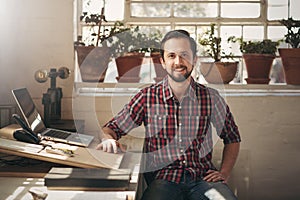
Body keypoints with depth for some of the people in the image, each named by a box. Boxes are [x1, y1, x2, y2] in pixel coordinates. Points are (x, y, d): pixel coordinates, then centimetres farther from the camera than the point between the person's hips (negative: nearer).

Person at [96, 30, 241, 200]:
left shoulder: (211, 97, 6)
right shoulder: (147, 97, 3)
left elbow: (232, 138, 19)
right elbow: (113, 127, 9)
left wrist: (224, 174, 7)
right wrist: (108, 139, -14)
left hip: (203, 178, 2)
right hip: (164, 180, -2)